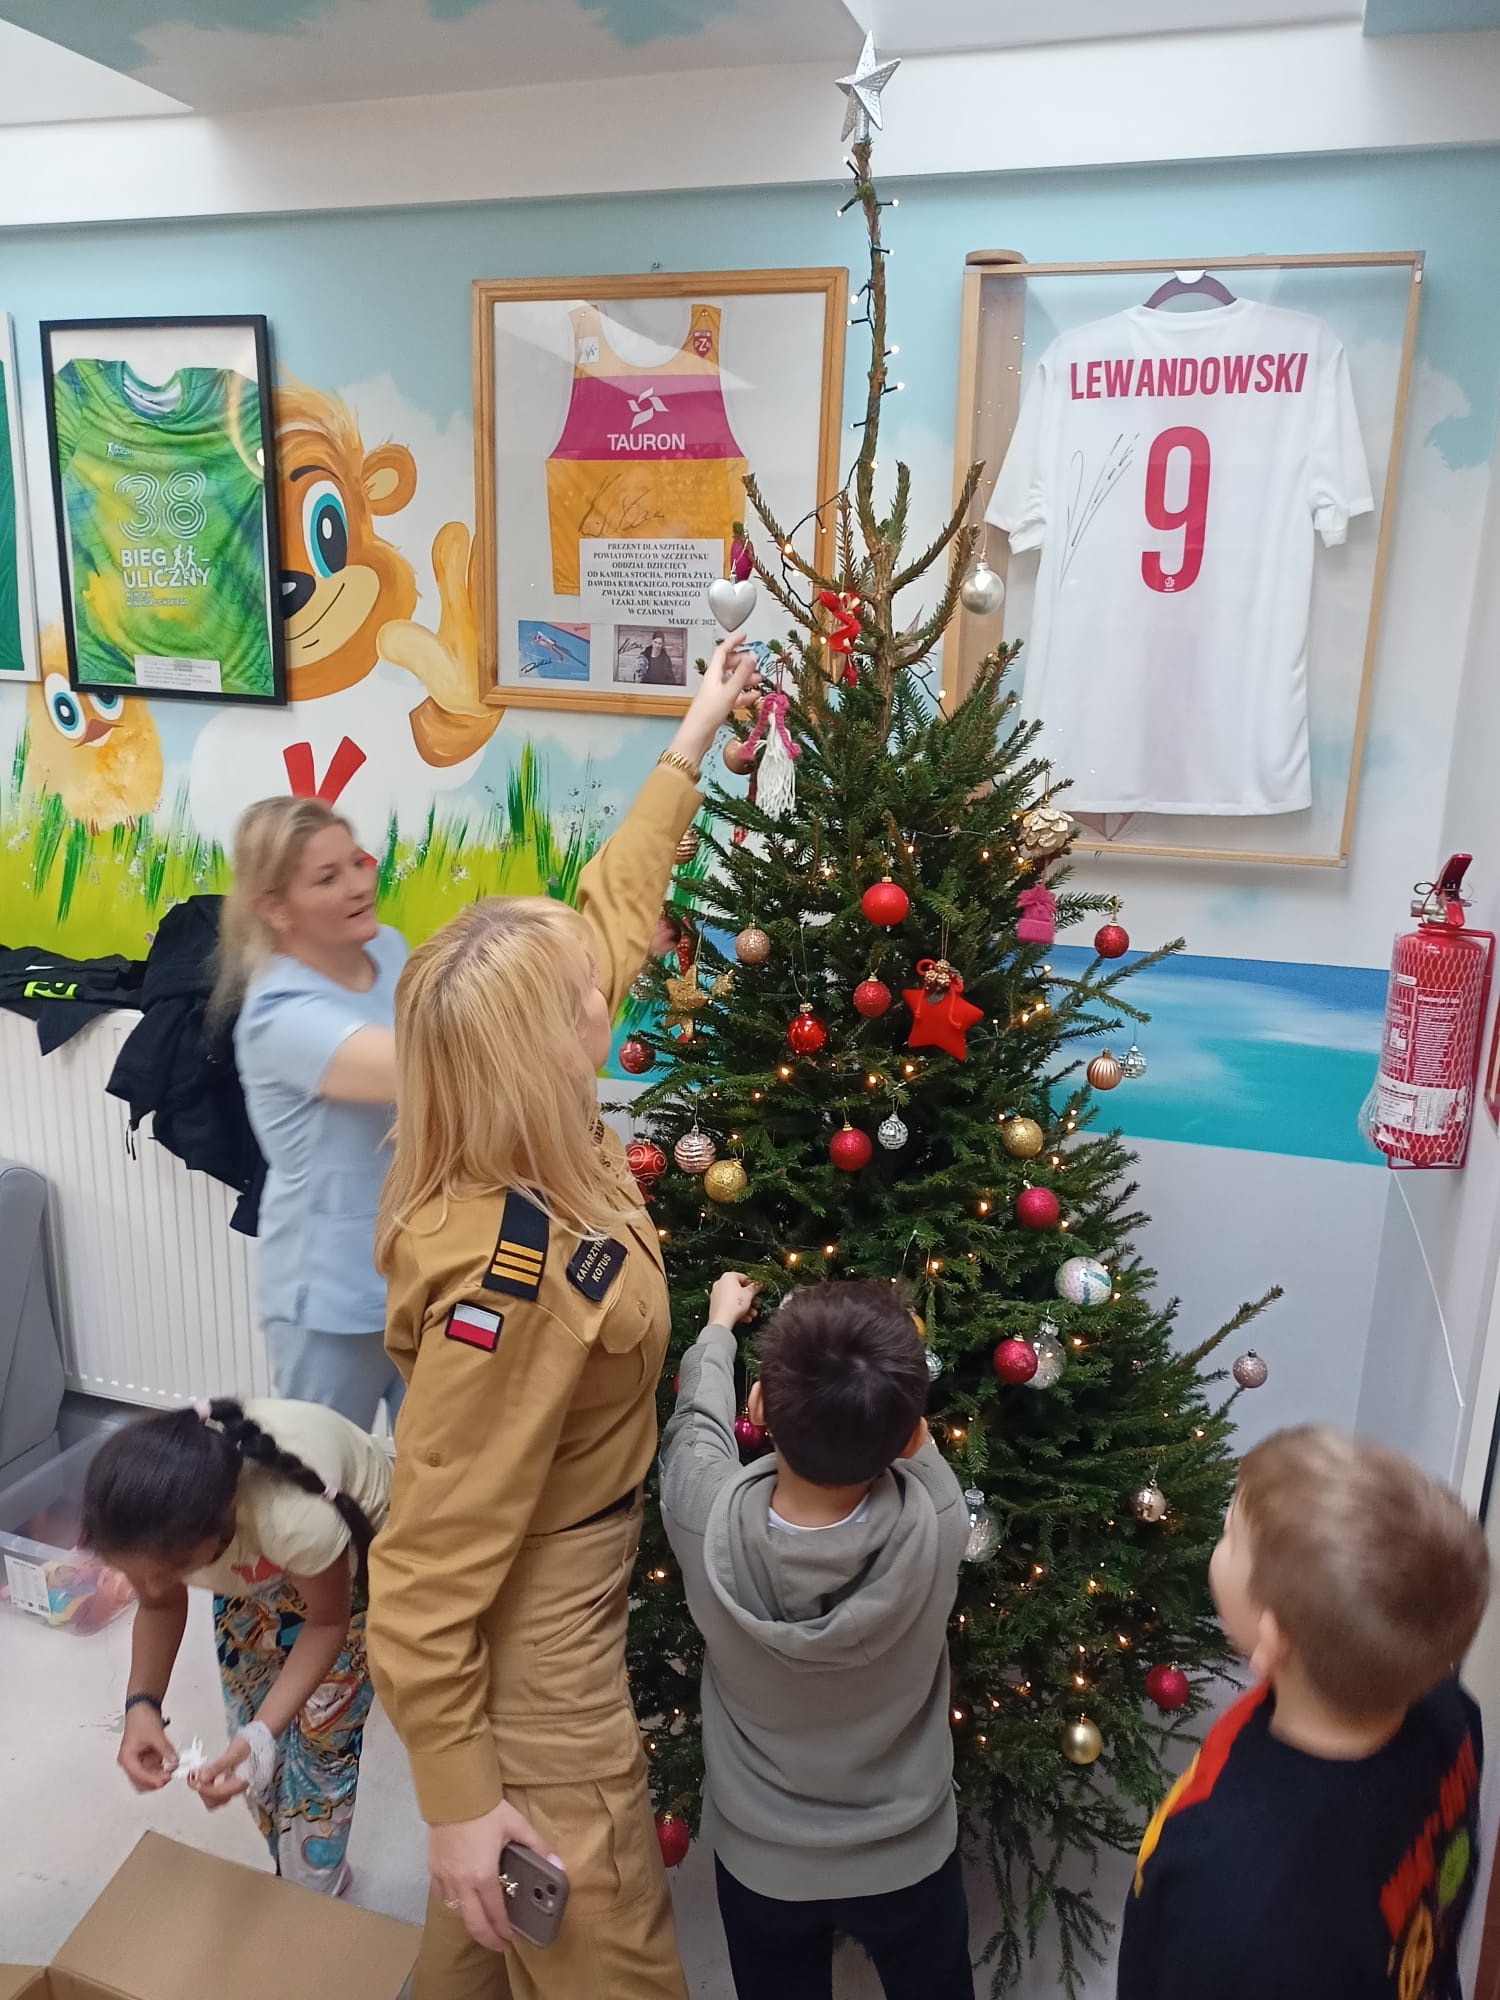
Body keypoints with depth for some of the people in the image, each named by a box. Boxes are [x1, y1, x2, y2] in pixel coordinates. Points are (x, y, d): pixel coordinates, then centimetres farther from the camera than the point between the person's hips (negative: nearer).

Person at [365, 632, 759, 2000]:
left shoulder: (549, 1152, -12)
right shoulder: (506, 1280, -37)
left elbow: (611, 909, 0)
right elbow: (429, 1576, -28)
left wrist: (696, 737, 8)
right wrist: (457, 1802, -20)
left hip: (563, 1590, 8)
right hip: (529, 1644, -8)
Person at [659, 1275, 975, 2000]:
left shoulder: (707, 1520, -31)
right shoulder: (936, 1524, -32)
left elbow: (697, 1419, -7)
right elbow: (907, 1443, -8)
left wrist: (720, 1326, 12)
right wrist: (871, 1364, 10)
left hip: (759, 1862, 1)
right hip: (907, 1857, 0)